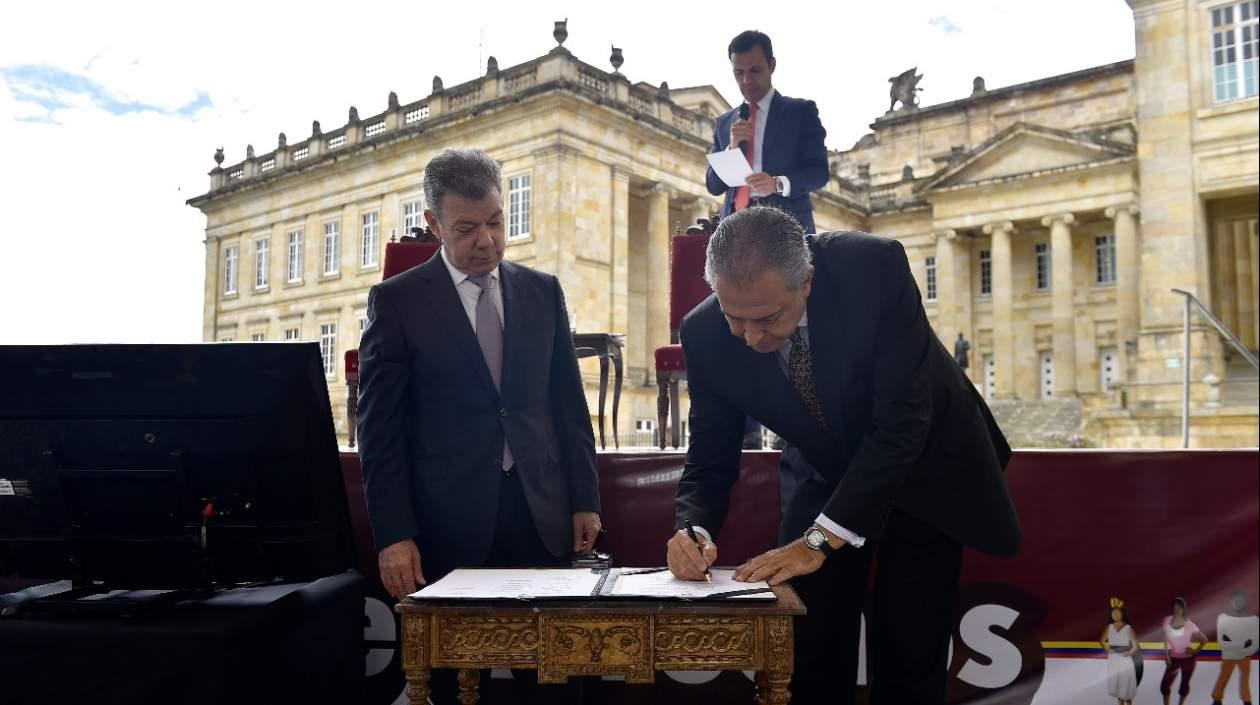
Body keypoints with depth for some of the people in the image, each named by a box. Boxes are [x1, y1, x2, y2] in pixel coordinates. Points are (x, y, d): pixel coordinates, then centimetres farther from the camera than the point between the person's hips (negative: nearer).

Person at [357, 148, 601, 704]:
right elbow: (379, 427, -3)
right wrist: (393, 534, -8)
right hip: (448, 520, -2)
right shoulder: (396, 301, -1)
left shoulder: (542, 291, 8)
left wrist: (585, 499, 7)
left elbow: (568, 403, 11)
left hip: (541, 512, 3)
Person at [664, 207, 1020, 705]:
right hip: (828, 473, 3)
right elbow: (710, 460, -11)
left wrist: (820, 539, -34)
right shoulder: (706, 334, -21)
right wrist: (693, 529, -32)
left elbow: (902, 423, -31)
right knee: (809, 650, -1)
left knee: (909, 652, -1)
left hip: (925, 463, -2)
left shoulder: (876, 268, -31)